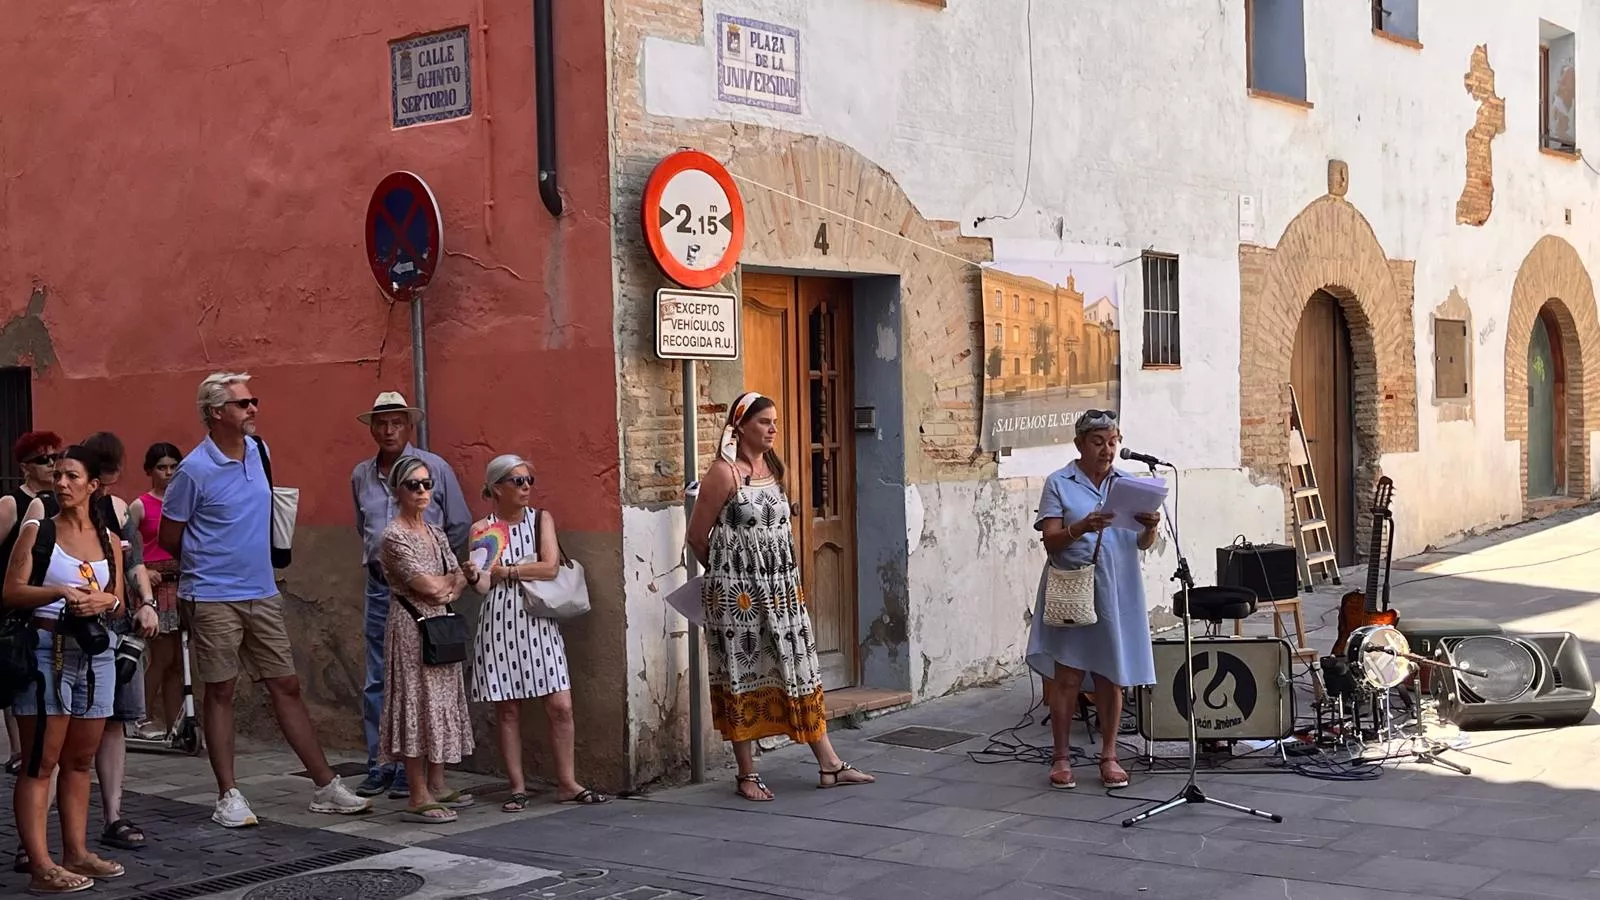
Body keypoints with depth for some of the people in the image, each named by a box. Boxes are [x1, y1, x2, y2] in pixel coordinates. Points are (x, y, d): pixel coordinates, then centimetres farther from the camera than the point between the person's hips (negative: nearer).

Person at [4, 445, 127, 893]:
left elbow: (119, 601, 10)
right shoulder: (36, 530, 0)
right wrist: (59, 592, -21)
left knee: (80, 760, 11)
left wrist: (104, 602, -12)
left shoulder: (108, 539, 11)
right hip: (47, 650, -5)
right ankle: (41, 866, -8)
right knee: (40, 762, -6)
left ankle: (76, 852, 18)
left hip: (96, 654, 5)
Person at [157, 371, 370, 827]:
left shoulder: (259, 450, 6)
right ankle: (228, 796, 11)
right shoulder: (195, 470, -13)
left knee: (287, 687, 7)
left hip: (262, 593, 6)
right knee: (220, 691, 3)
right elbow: (169, 537, -2)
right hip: (213, 598, -6)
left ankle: (326, 787, 10)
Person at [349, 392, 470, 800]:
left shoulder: (434, 468, -4)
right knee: (377, 681, 6)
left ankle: (411, 766, 4)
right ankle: (379, 764, 14)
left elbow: (460, 526, 3)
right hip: (379, 586, 4)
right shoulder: (361, 475, 9)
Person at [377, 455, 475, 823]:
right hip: (412, 628, -8)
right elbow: (428, 586, -18)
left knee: (441, 704, 11)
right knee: (417, 706, -7)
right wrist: (452, 580, 1)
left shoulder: (436, 534, 13)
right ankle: (419, 799, -4)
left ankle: (437, 786, 20)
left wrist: (450, 590, -11)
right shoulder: (395, 536, -12)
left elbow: (460, 580, 10)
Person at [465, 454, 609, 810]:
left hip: (538, 622, 1)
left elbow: (550, 568, -6)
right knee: (507, 709, 3)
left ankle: (567, 783, 8)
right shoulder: (482, 529, 2)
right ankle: (517, 787, 13)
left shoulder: (541, 519, 6)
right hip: (499, 623, -1)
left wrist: (505, 571, -9)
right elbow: (484, 586, -4)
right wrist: (474, 577, -25)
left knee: (561, 705, -3)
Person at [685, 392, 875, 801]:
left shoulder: (773, 467, 10)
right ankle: (747, 775, 11)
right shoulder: (723, 473, -12)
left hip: (782, 590, 7)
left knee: (801, 671, 7)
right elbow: (697, 537, -8)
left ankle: (829, 764, 12)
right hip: (738, 594, -7)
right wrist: (727, 571, 7)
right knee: (743, 679, 2)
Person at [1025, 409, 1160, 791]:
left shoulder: (1127, 484, 11)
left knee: (1112, 677, 7)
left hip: (1117, 593, 3)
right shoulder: (1059, 483, 0)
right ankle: (1061, 757, 9)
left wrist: (1150, 527, -14)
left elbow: (1143, 544, 9)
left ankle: (1109, 757, 18)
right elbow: (1050, 541, -7)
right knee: (1067, 676, -2)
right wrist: (1080, 528, -26)